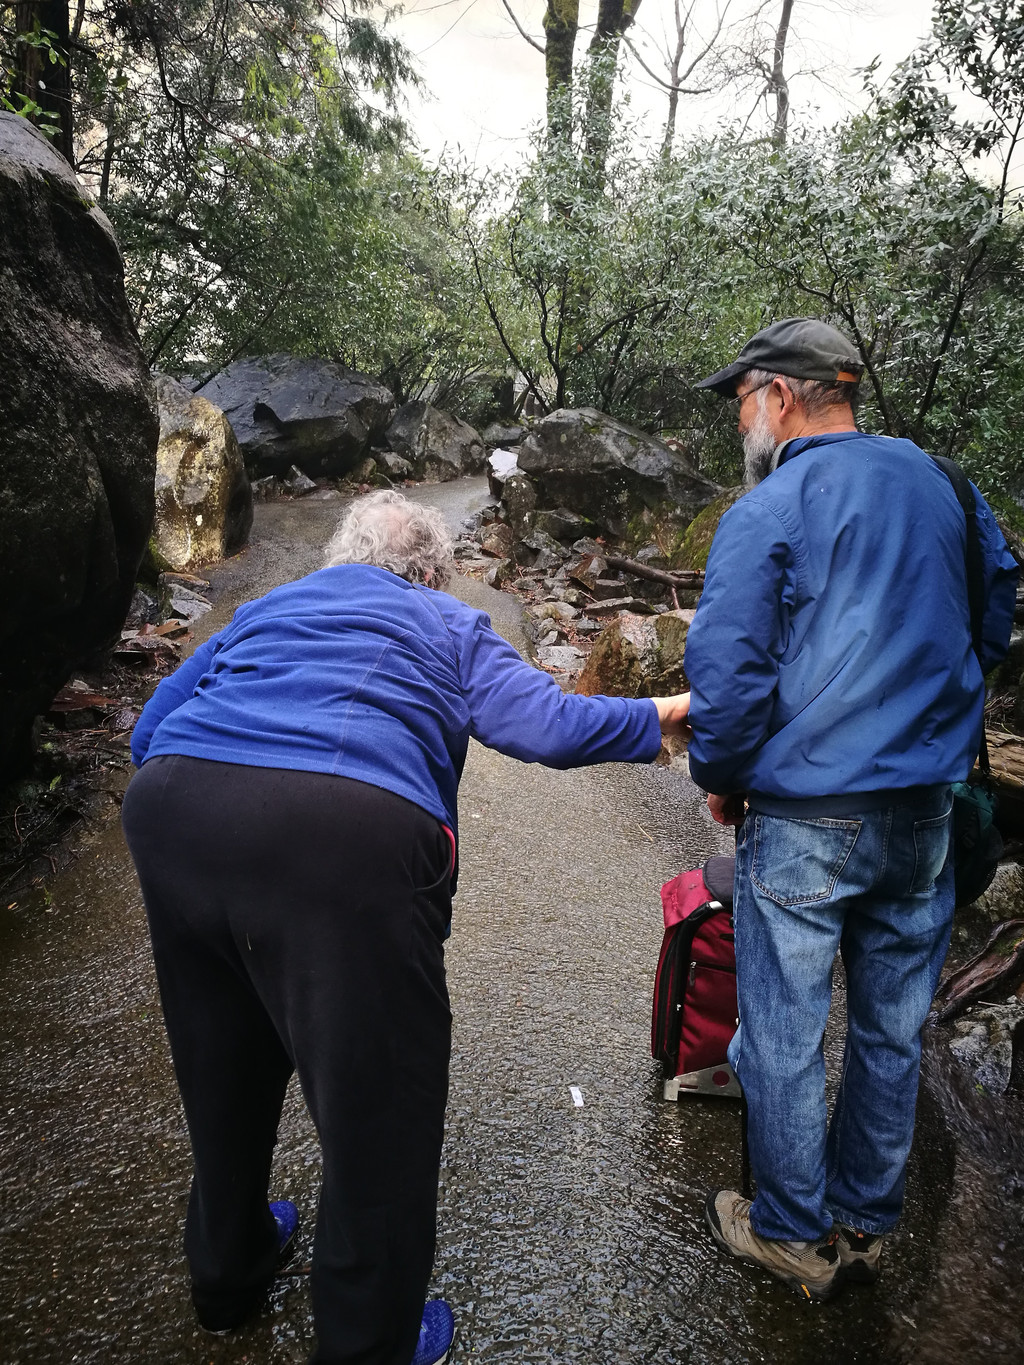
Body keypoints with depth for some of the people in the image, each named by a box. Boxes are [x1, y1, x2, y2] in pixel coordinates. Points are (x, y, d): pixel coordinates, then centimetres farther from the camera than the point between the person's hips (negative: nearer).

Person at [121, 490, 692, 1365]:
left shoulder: (265, 609, 29)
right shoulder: (448, 627, 18)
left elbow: (151, 732, 25)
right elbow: (547, 726, 4)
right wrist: (660, 718, 19)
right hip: (347, 838, -6)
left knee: (224, 1068, 27)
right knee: (380, 1102, 12)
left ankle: (227, 1280, 50)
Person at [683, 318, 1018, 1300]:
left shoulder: (766, 511, -11)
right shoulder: (939, 481, 7)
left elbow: (727, 671, -15)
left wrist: (720, 780, 1)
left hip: (806, 820, -6)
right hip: (925, 813, 6)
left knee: (783, 1039, 11)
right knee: (892, 1032, 18)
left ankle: (793, 1236, 28)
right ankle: (865, 1222, 36)